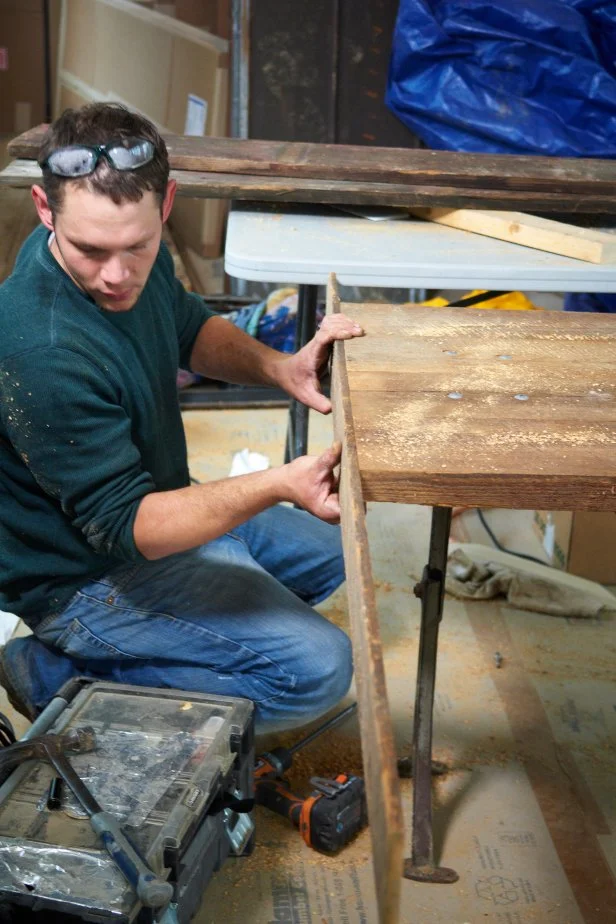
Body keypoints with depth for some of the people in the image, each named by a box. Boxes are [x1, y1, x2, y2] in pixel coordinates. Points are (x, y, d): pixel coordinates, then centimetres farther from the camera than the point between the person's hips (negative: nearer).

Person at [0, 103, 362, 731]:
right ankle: (62, 678, -5)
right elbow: (125, 525, -31)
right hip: (85, 578, -9)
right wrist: (277, 485, -42)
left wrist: (279, 368, -10)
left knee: (330, 552, 22)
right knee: (318, 667, -16)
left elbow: (192, 331, 10)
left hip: (159, 507, 9)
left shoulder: (137, 261, -10)